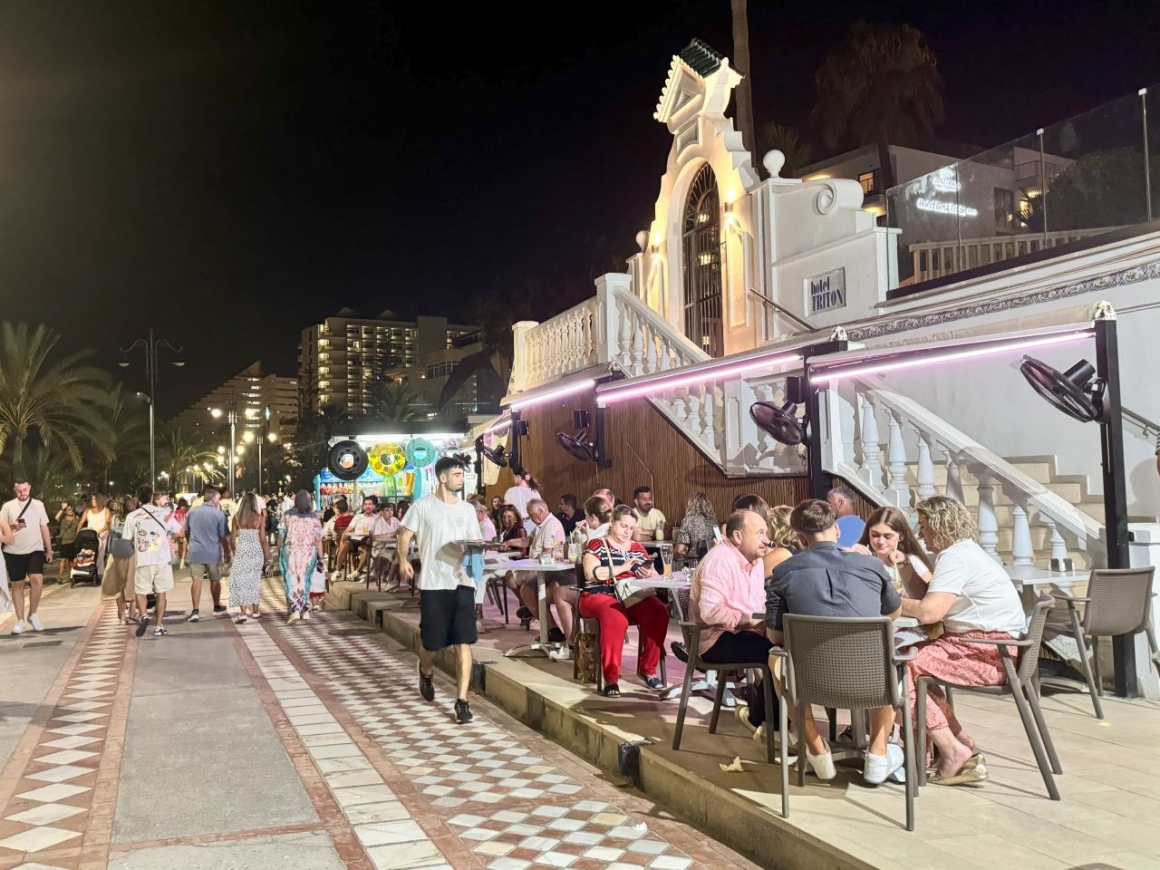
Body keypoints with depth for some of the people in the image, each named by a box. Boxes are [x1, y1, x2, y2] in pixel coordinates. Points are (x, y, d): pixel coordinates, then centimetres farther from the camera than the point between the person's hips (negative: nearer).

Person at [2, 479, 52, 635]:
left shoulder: (38, 504, 6)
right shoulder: (8, 506, 3)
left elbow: (44, 528, 9)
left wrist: (49, 550, 7)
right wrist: (12, 526, -19)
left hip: (35, 550, 0)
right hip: (13, 552, 1)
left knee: (37, 579, -17)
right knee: (17, 585, 6)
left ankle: (33, 614, 2)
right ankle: (21, 621, 14)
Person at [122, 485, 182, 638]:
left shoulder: (132, 516, 0)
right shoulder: (164, 513, 1)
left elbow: (126, 539, 4)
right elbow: (179, 532, 7)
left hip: (143, 559, -1)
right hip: (163, 558, 1)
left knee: (140, 591, 12)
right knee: (161, 592, 9)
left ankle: (144, 615, -13)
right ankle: (159, 626, 6)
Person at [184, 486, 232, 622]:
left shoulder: (191, 511, 4)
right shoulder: (219, 514, -9)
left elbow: (186, 532, 16)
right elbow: (224, 537, -7)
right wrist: (227, 552, 7)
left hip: (195, 552, 2)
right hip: (213, 553, -2)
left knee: (197, 580, -2)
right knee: (215, 580, 13)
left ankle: (195, 611, -9)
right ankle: (217, 607, 27)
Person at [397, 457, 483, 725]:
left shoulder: (467, 509, 10)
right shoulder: (423, 506, 0)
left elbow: (476, 544, 13)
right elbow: (405, 535, 1)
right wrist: (403, 559, -16)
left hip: (463, 582, 2)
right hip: (433, 584, -2)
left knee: (463, 642, -5)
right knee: (431, 642, 8)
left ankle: (462, 701, 0)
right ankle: (426, 673, 43)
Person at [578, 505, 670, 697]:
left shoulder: (637, 548, 21)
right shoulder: (597, 545, 6)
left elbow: (655, 576, 16)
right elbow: (591, 574, -11)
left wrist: (649, 574, -8)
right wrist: (623, 568, -14)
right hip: (600, 595, -5)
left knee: (659, 612, -26)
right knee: (616, 618, -38)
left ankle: (648, 669, -12)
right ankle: (611, 678, -29)